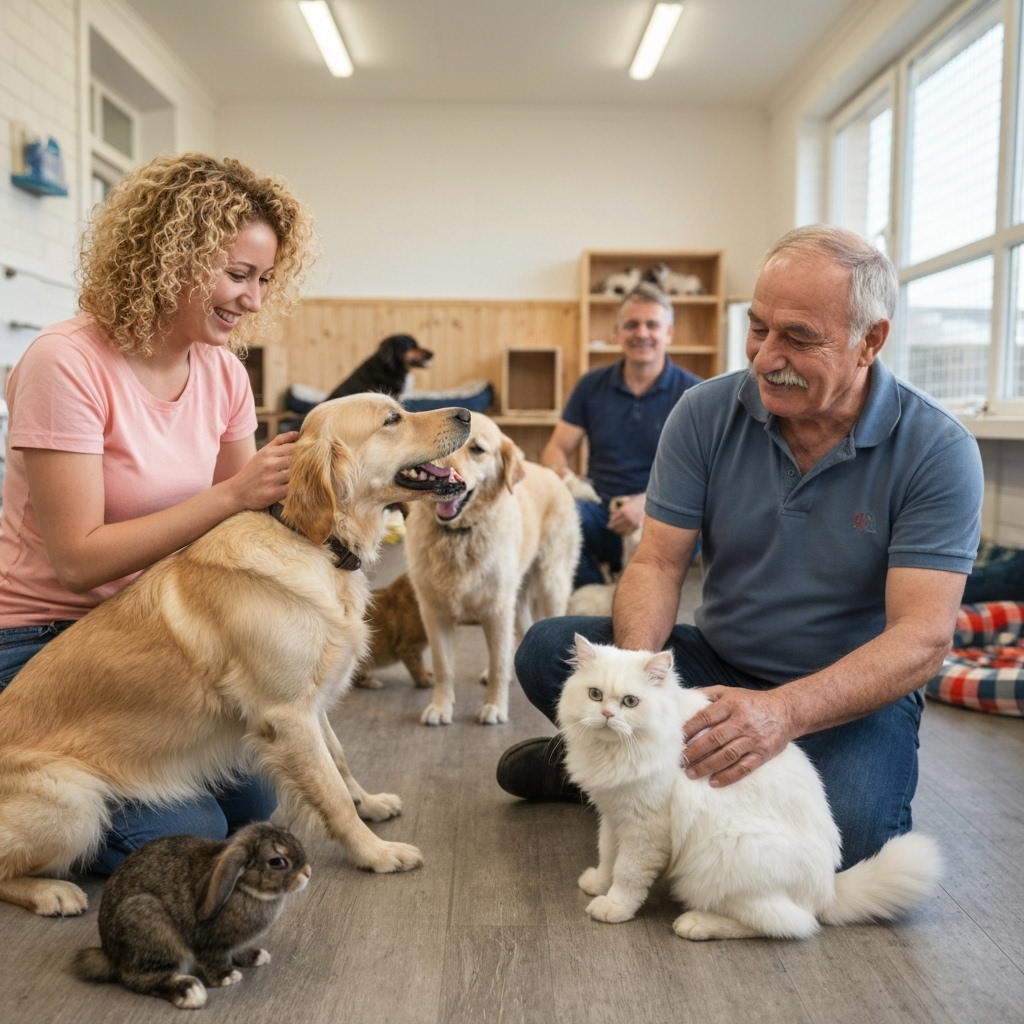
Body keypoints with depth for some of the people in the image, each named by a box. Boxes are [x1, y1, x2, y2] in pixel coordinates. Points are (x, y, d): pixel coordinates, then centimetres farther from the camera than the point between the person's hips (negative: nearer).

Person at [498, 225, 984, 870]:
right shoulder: (707, 413, -7)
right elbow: (660, 561, -7)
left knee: (851, 833, -32)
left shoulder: (938, 451, -16)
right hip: (719, 663, 2)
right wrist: (635, 661, -29)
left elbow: (924, 637, -22)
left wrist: (785, 711, -38)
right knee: (548, 649, -18)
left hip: (851, 693, -1)